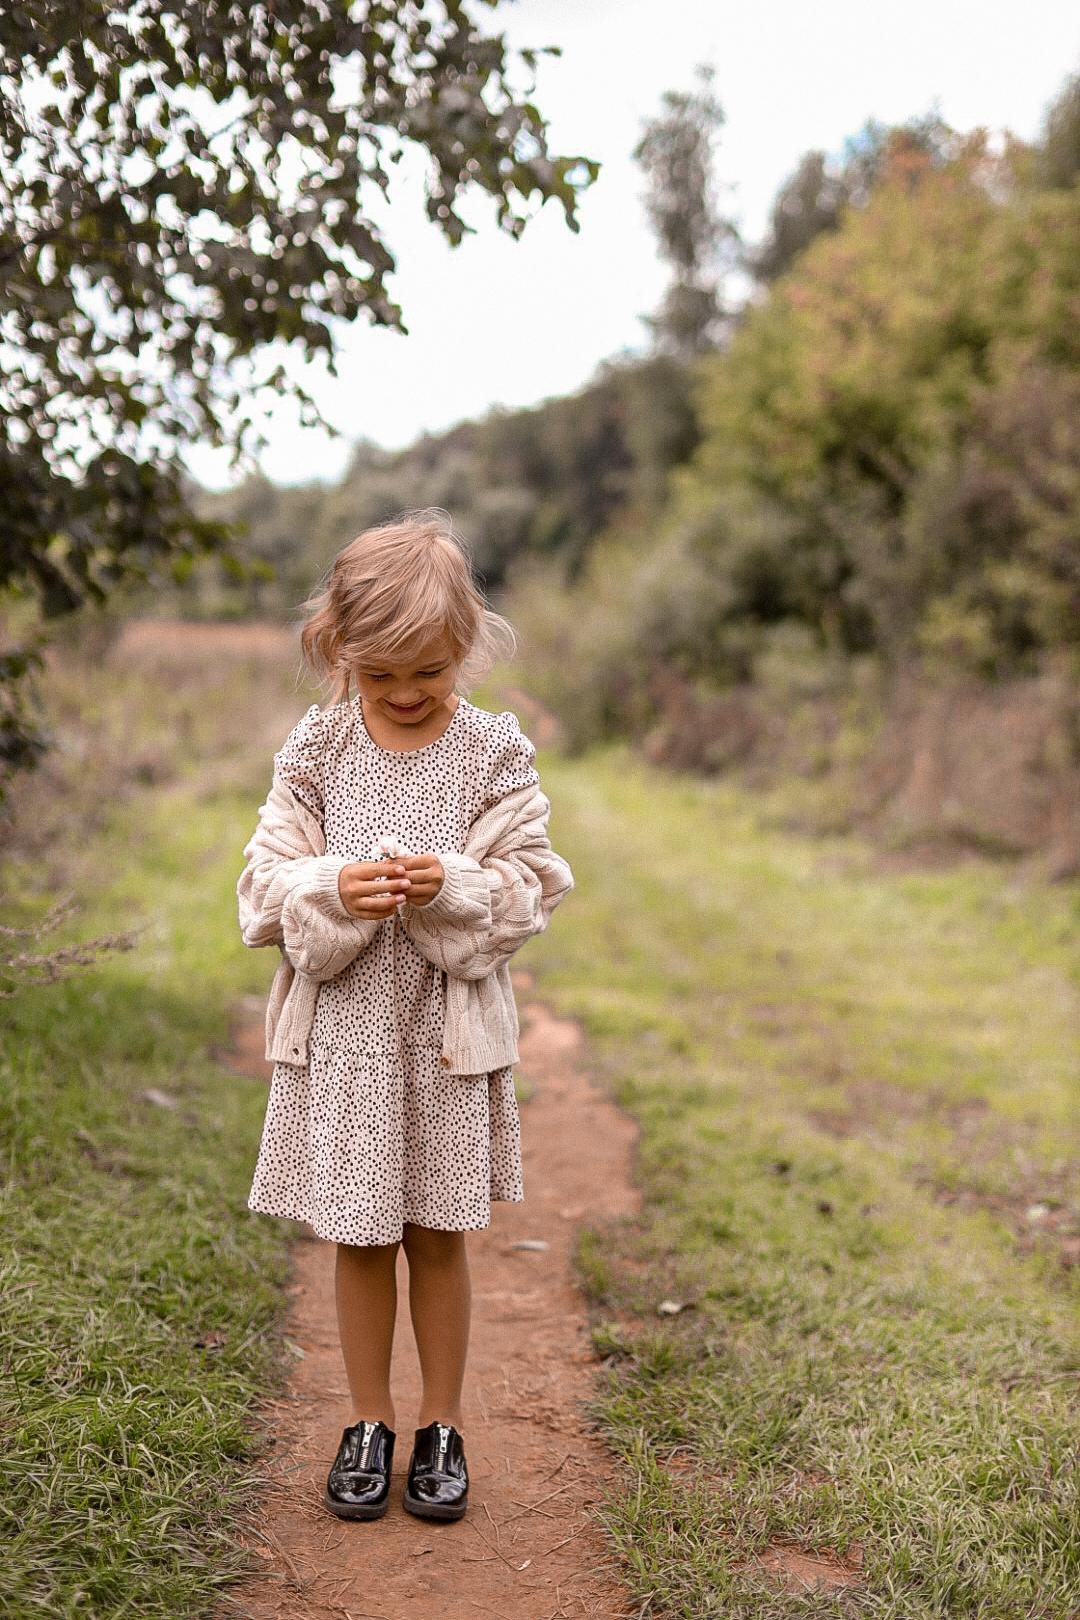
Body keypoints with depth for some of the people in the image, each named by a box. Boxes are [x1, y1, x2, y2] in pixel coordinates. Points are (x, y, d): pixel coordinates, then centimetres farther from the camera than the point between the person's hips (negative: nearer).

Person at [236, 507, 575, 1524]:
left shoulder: (495, 750, -5)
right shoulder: (316, 746, -2)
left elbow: (529, 889, -4)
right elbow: (266, 886, -1)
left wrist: (453, 887, -23)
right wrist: (335, 889, -21)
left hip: (448, 1029, -1)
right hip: (342, 1025, 1)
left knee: (438, 1233, 11)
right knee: (356, 1235, 11)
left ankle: (442, 1425, 29)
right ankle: (369, 1422, 30)